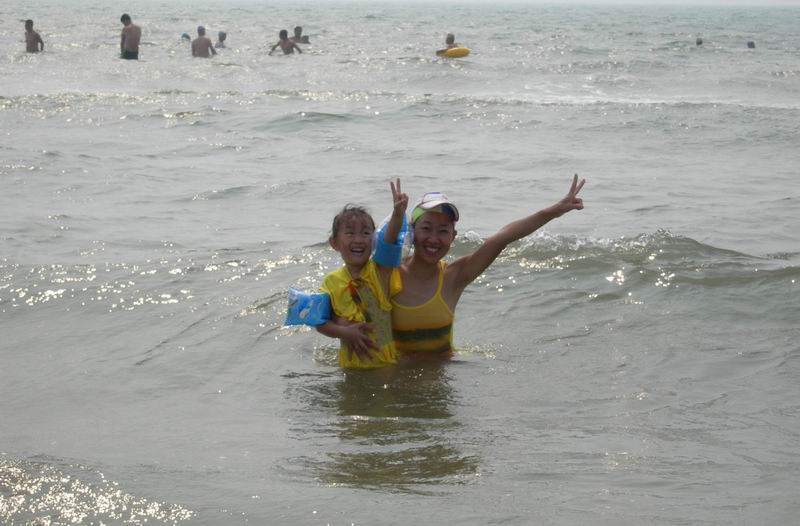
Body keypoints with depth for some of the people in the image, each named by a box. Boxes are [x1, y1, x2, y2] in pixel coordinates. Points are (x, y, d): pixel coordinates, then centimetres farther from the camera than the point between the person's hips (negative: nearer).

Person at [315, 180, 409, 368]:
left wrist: (398, 213, -42)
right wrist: (345, 332, -19)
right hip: (352, 360, 1)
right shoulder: (332, 282, -2)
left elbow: (389, 241, -24)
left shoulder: (380, 271, -6)